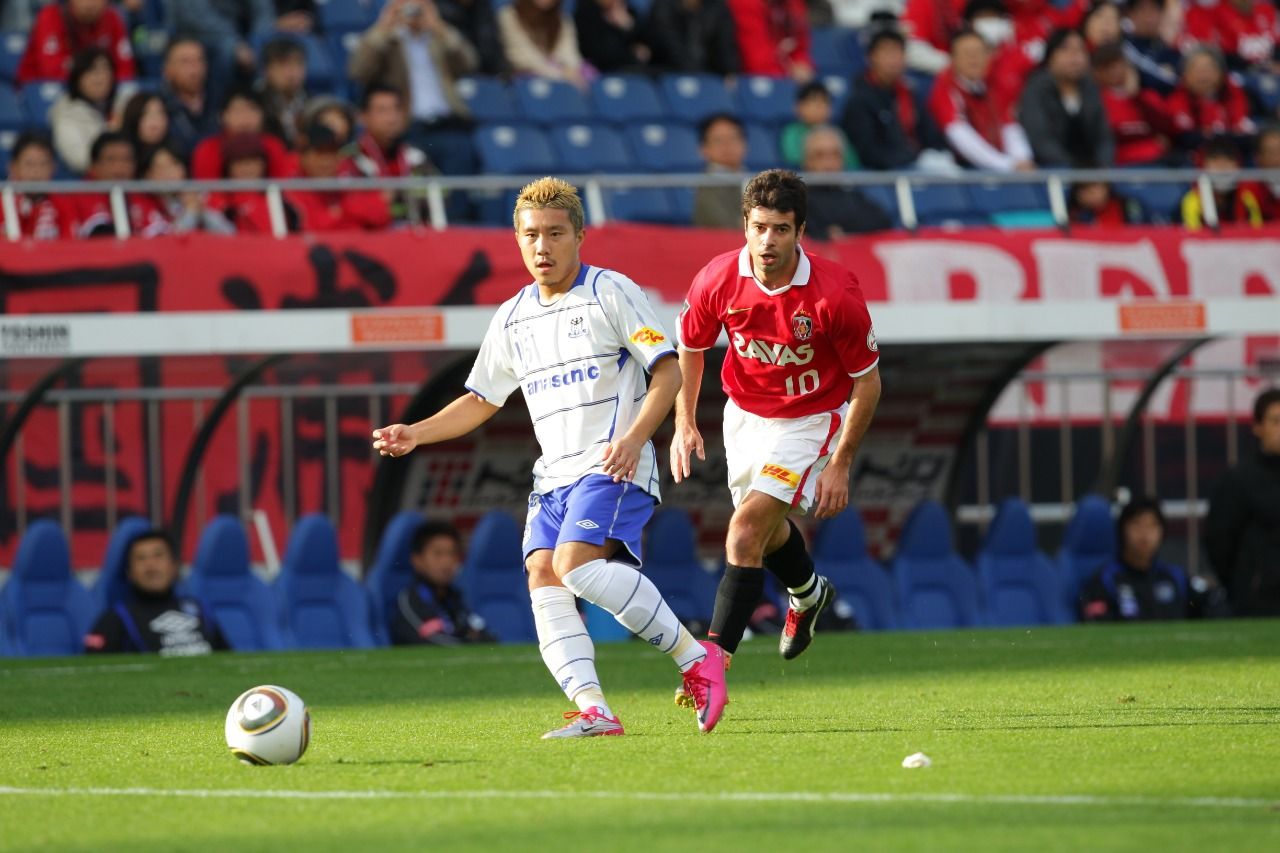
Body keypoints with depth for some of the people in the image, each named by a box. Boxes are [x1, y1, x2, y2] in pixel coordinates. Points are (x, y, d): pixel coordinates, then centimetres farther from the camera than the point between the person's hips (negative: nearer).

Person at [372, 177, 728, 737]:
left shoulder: (611, 292, -2)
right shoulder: (512, 319, 16)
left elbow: (668, 371, -6)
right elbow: (480, 401, 25)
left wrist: (634, 437, -20)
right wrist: (416, 433, 11)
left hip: (613, 467, -7)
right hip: (554, 474, 7)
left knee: (575, 563, -26)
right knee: (542, 576, -14)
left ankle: (696, 659, -16)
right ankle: (593, 711, -21)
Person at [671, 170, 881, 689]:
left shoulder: (836, 295, -28)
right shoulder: (717, 280, -19)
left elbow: (867, 382, -15)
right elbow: (690, 347, 3)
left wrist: (840, 464, -16)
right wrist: (684, 423, -4)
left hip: (811, 419, -5)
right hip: (745, 412, 5)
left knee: (747, 529, -20)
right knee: (766, 527, 24)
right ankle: (808, 594, 58)